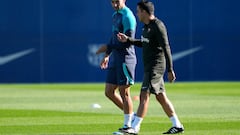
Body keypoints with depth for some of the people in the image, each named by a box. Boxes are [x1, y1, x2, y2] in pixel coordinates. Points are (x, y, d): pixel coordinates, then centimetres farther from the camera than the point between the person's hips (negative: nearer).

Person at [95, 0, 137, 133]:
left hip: (125, 59, -9)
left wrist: (108, 47, -16)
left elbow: (128, 41, -20)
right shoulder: (115, 15, 15)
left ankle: (127, 125, 4)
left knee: (124, 93, -3)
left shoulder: (128, 17, -14)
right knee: (109, 92, 9)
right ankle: (131, 116, 20)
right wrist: (107, 55, 22)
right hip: (115, 58, 9)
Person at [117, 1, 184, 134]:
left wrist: (170, 69, -21)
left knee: (144, 95, -12)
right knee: (161, 97, 11)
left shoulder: (158, 26, -16)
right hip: (149, 67, 10)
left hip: (156, 67, -10)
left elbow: (166, 48, -19)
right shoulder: (147, 26, 14)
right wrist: (128, 40, 18)